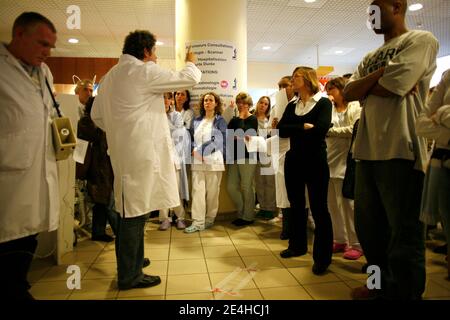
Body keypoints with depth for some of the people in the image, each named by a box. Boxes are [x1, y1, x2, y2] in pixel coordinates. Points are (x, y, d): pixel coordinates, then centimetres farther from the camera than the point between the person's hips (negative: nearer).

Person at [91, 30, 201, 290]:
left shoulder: (110, 76, 17)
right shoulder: (145, 71, -9)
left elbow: (97, 115, 20)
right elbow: (189, 79, -5)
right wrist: (191, 62, 15)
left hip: (123, 151, 9)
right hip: (142, 151, -9)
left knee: (132, 211, 18)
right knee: (135, 213, -3)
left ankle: (130, 262, 33)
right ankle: (129, 276, 9)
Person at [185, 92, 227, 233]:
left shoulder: (220, 121, 6)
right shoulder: (196, 121, 17)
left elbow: (220, 141, -4)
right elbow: (192, 139, 16)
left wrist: (200, 151, -9)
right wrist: (194, 150, -5)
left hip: (213, 161, -3)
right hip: (197, 161, 3)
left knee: (212, 192, 1)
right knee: (197, 190, -4)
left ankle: (210, 219, 15)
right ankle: (197, 222, -2)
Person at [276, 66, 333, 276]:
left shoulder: (323, 103, -4)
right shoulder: (291, 106, 11)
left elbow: (321, 129, -20)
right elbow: (280, 130, -3)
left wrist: (294, 130, -9)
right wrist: (304, 127, -14)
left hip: (315, 161, -5)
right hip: (294, 161, 6)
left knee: (318, 208, -1)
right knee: (296, 205, 14)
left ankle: (322, 257, 11)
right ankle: (297, 246, 30)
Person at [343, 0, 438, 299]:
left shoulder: (421, 40, -1)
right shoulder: (371, 57, 21)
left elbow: (390, 87, -16)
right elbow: (349, 93, 7)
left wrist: (364, 86, 2)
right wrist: (379, 75, -7)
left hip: (400, 150, -8)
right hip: (367, 149, 8)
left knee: (404, 232, 2)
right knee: (367, 223, 16)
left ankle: (405, 293, 19)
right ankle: (384, 283, 35)